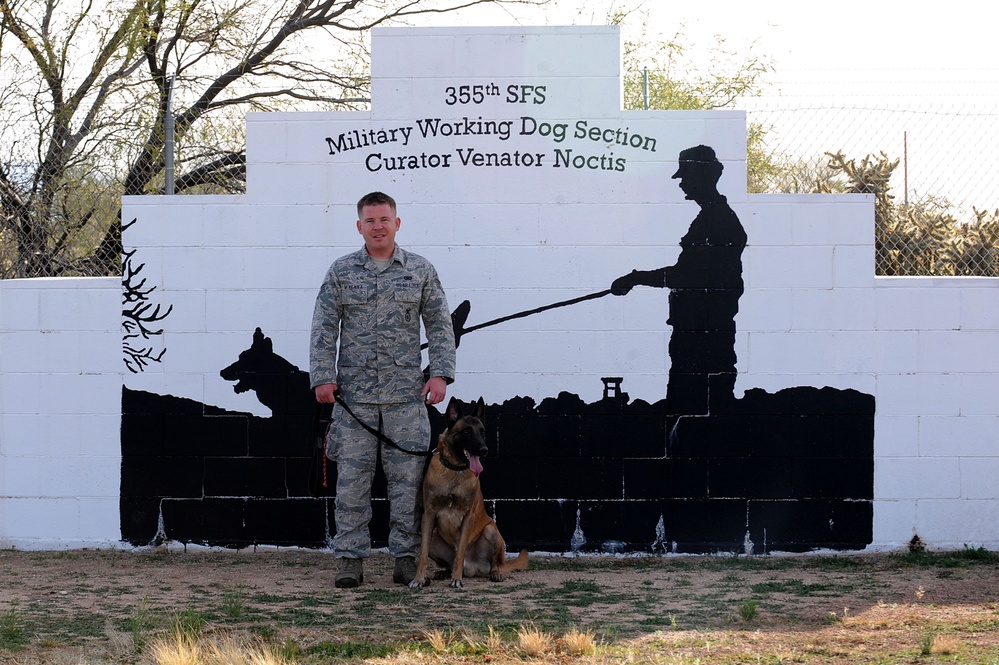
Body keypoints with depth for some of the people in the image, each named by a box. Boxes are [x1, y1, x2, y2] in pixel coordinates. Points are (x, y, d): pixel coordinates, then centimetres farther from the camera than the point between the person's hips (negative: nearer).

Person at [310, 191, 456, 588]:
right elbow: (324, 329, 5)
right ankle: (350, 559, 5)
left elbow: (440, 326, 7)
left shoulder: (421, 271, 7)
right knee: (352, 478, 0)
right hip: (354, 393, 0)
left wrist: (440, 374, -3)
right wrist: (322, 377, -5)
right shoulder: (341, 272, 6)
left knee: (407, 477, 1)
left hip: (406, 392, 0)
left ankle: (406, 557, 9)